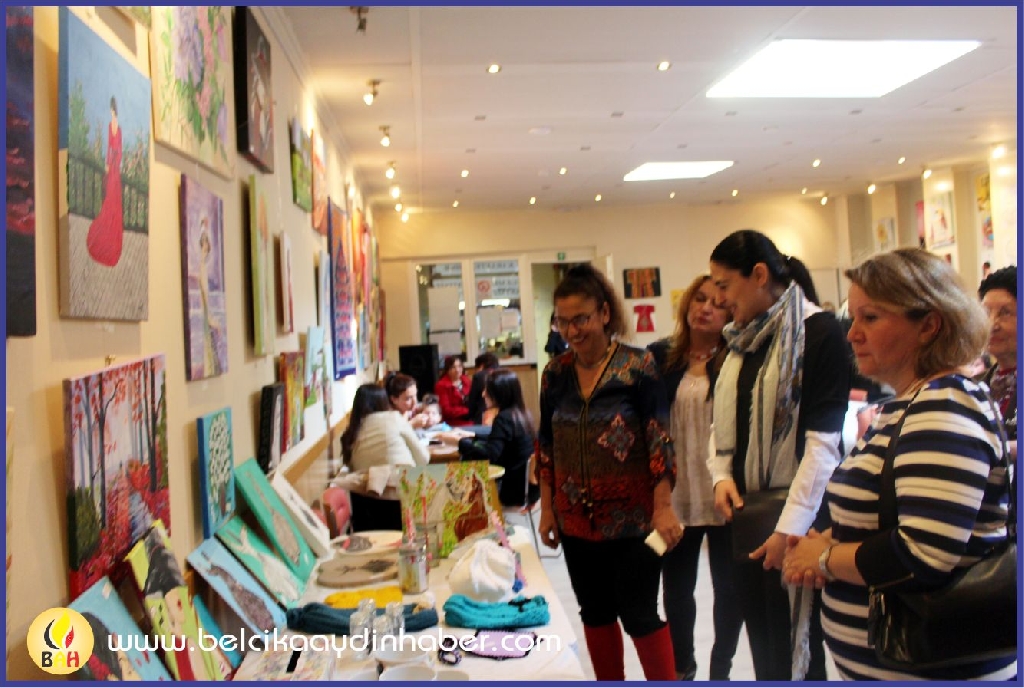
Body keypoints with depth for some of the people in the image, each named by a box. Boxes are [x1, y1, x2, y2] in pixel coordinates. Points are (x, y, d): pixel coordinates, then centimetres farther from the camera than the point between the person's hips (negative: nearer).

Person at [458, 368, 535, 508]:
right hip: (523, 484, 8)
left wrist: (459, 442, -15)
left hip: (512, 488, -8)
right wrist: (468, 438, 16)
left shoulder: (504, 418, -19)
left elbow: (489, 454, -27)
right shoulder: (520, 413, 7)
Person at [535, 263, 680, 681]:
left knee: (640, 615, 2)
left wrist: (664, 508, -16)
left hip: (631, 517, -4)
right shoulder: (555, 373, 3)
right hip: (576, 519, 5)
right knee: (595, 613, 15)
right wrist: (547, 509, 8)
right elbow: (546, 445, 9)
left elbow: (659, 439, -12)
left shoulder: (638, 366, -10)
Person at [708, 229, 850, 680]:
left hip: (794, 521, -7)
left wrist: (790, 527, -19)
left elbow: (824, 439, -17)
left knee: (796, 650, 3)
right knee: (761, 642, 15)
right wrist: (721, 476, -1)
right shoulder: (744, 339, 12)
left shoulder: (819, 331, -12)